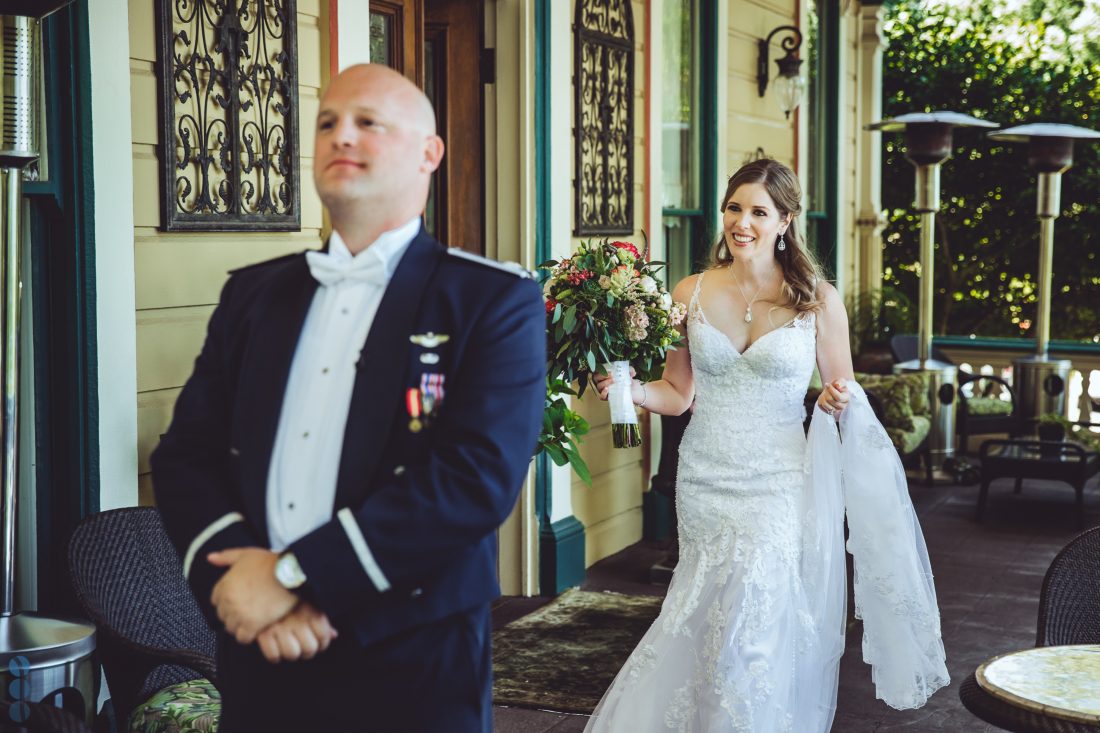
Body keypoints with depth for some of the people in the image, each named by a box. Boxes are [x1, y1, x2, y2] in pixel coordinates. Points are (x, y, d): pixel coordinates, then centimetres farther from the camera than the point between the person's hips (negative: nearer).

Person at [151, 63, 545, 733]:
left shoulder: (496, 299, -6)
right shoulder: (254, 292, 9)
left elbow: (479, 475, -18)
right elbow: (185, 454, 5)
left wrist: (292, 574, -18)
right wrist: (241, 575, -14)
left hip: (412, 667, -4)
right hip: (258, 658, 4)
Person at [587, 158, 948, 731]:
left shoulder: (818, 300, 0)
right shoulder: (691, 293, 5)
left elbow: (844, 393, 9)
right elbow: (677, 394, 10)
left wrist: (841, 402, -13)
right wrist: (630, 389, -9)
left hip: (778, 485, -2)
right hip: (705, 483, 2)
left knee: (756, 616, -14)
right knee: (717, 630, 2)